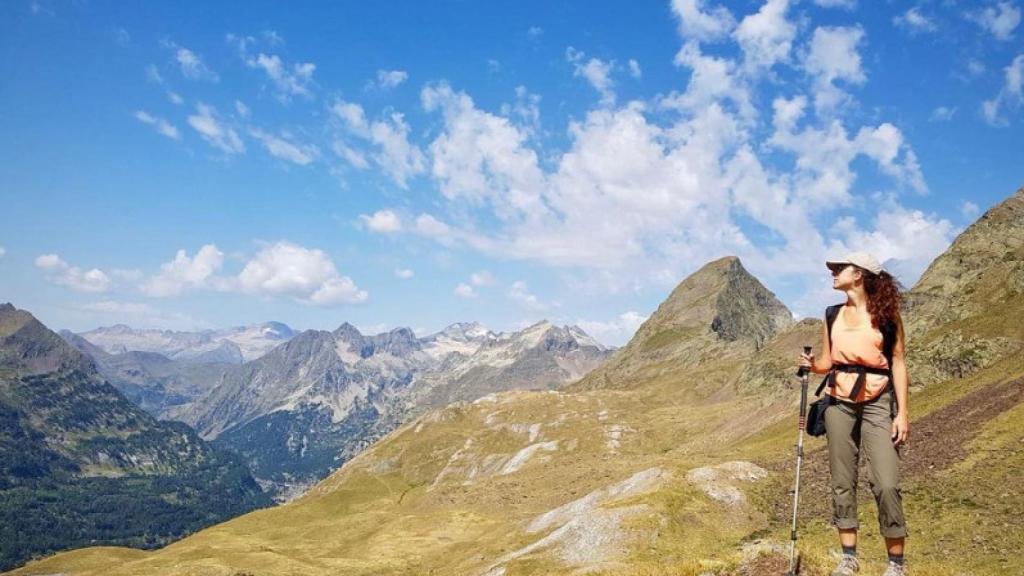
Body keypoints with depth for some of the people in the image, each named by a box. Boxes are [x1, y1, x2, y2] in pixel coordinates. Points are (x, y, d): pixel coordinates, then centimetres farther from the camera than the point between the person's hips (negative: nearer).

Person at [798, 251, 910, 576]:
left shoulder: (885, 312, -2)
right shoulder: (833, 315, 9)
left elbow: (898, 362, -3)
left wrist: (902, 412, -8)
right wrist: (812, 365, -11)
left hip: (877, 403, -4)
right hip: (840, 403, 4)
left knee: (886, 484, -11)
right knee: (842, 482, 5)